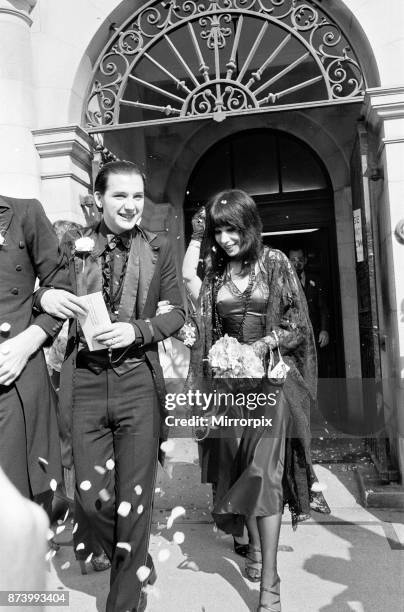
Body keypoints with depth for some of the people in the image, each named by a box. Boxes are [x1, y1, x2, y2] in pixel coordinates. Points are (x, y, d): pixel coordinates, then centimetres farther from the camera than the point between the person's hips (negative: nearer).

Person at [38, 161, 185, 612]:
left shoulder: (158, 248, 4)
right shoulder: (73, 246, 6)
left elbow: (176, 311, 4)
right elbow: (54, 297, 15)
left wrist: (137, 330, -12)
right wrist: (48, 299, -7)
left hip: (137, 380, -1)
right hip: (85, 381, 1)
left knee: (134, 494, 6)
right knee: (91, 494, 5)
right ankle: (135, 561, 35)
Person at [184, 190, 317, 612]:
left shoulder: (275, 263, -1)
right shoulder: (215, 270, 7)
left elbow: (297, 325, -2)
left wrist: (265, 343, -18)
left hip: (271, 375, -3)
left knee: (264, 469, -10)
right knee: (237, 465, 11)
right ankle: (255, 544, 33)